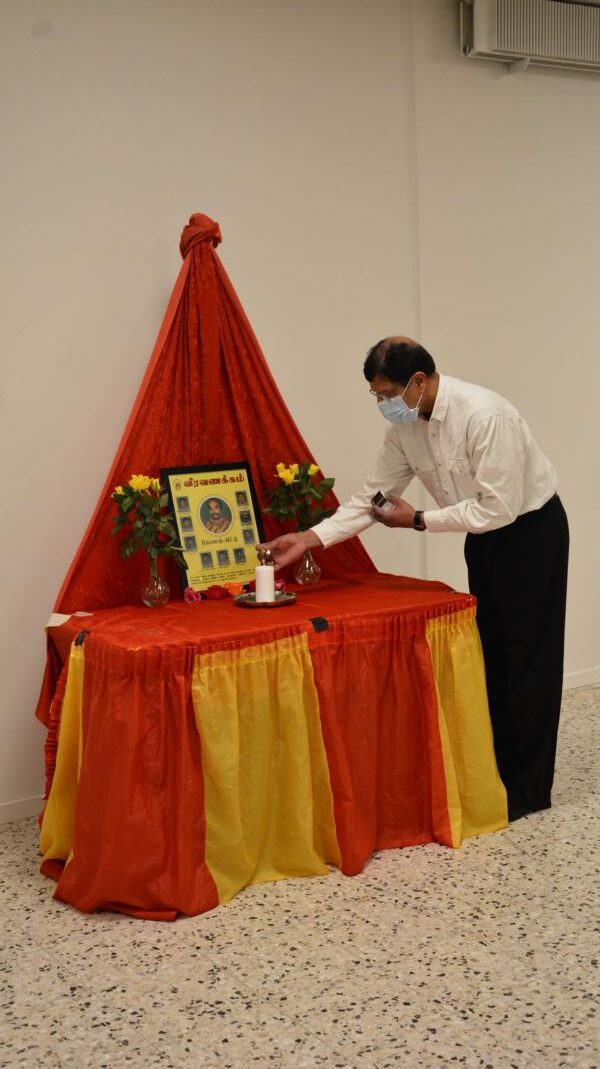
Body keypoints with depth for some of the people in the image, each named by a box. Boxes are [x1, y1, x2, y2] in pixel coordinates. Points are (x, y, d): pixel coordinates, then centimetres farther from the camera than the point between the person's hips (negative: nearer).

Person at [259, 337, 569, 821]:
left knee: (528, 655, -2)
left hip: (531, 529, -8)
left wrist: (419, 520, -23)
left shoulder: (484, 415, -31)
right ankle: (495, 768, 26)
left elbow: (500, 508, -30)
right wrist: (309, 538, -12)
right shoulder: (405, 426, -7)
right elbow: (372, 496, -2)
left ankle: (527, 788, 8)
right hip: (484, 535, 8)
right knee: (489, 650, 13)